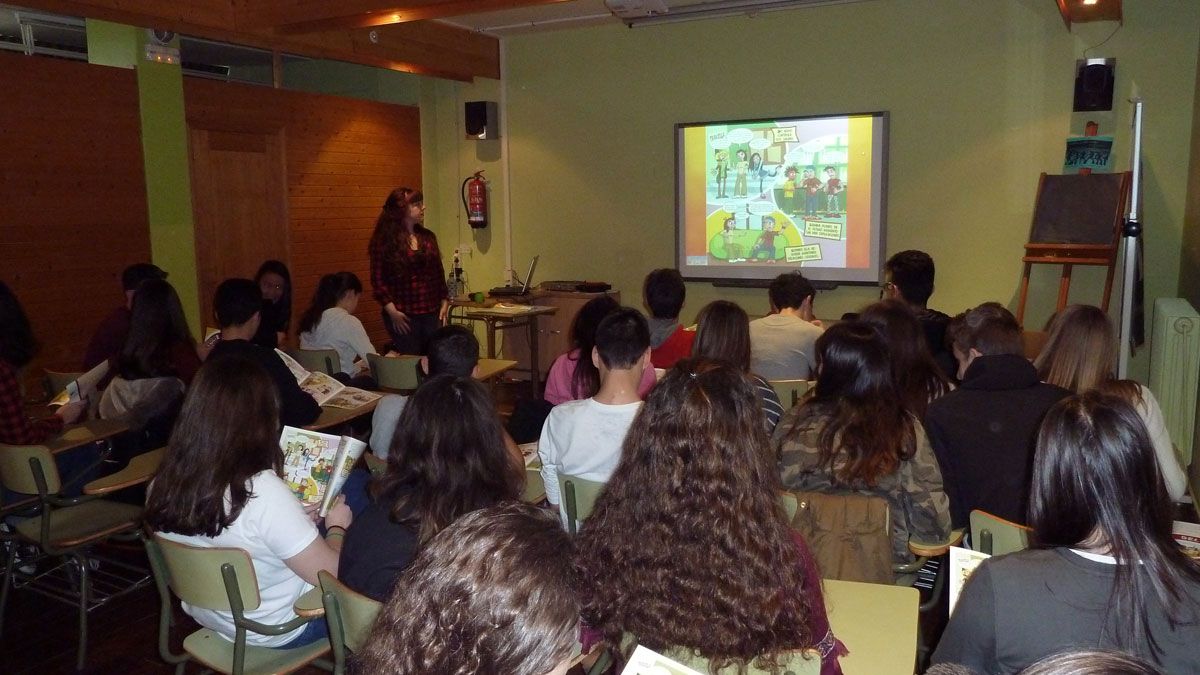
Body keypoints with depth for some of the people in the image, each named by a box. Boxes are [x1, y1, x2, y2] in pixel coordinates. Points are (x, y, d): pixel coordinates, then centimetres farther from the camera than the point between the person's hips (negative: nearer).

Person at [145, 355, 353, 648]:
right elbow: (330, 573, -26)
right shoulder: (263, 493, -35)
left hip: (207, 616, 7)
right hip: (278, 631, -7)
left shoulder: (162, 484, -13)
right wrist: (337, 527, -5)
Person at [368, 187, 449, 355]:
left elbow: (439, 272, 16)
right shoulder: (384, 241, -4)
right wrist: (392, 312, -13)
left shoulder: (427, 237, 12)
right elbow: (378, 280, -7)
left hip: (432, 314, 5)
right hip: (404, 316, -5)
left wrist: (444, 302, 9)